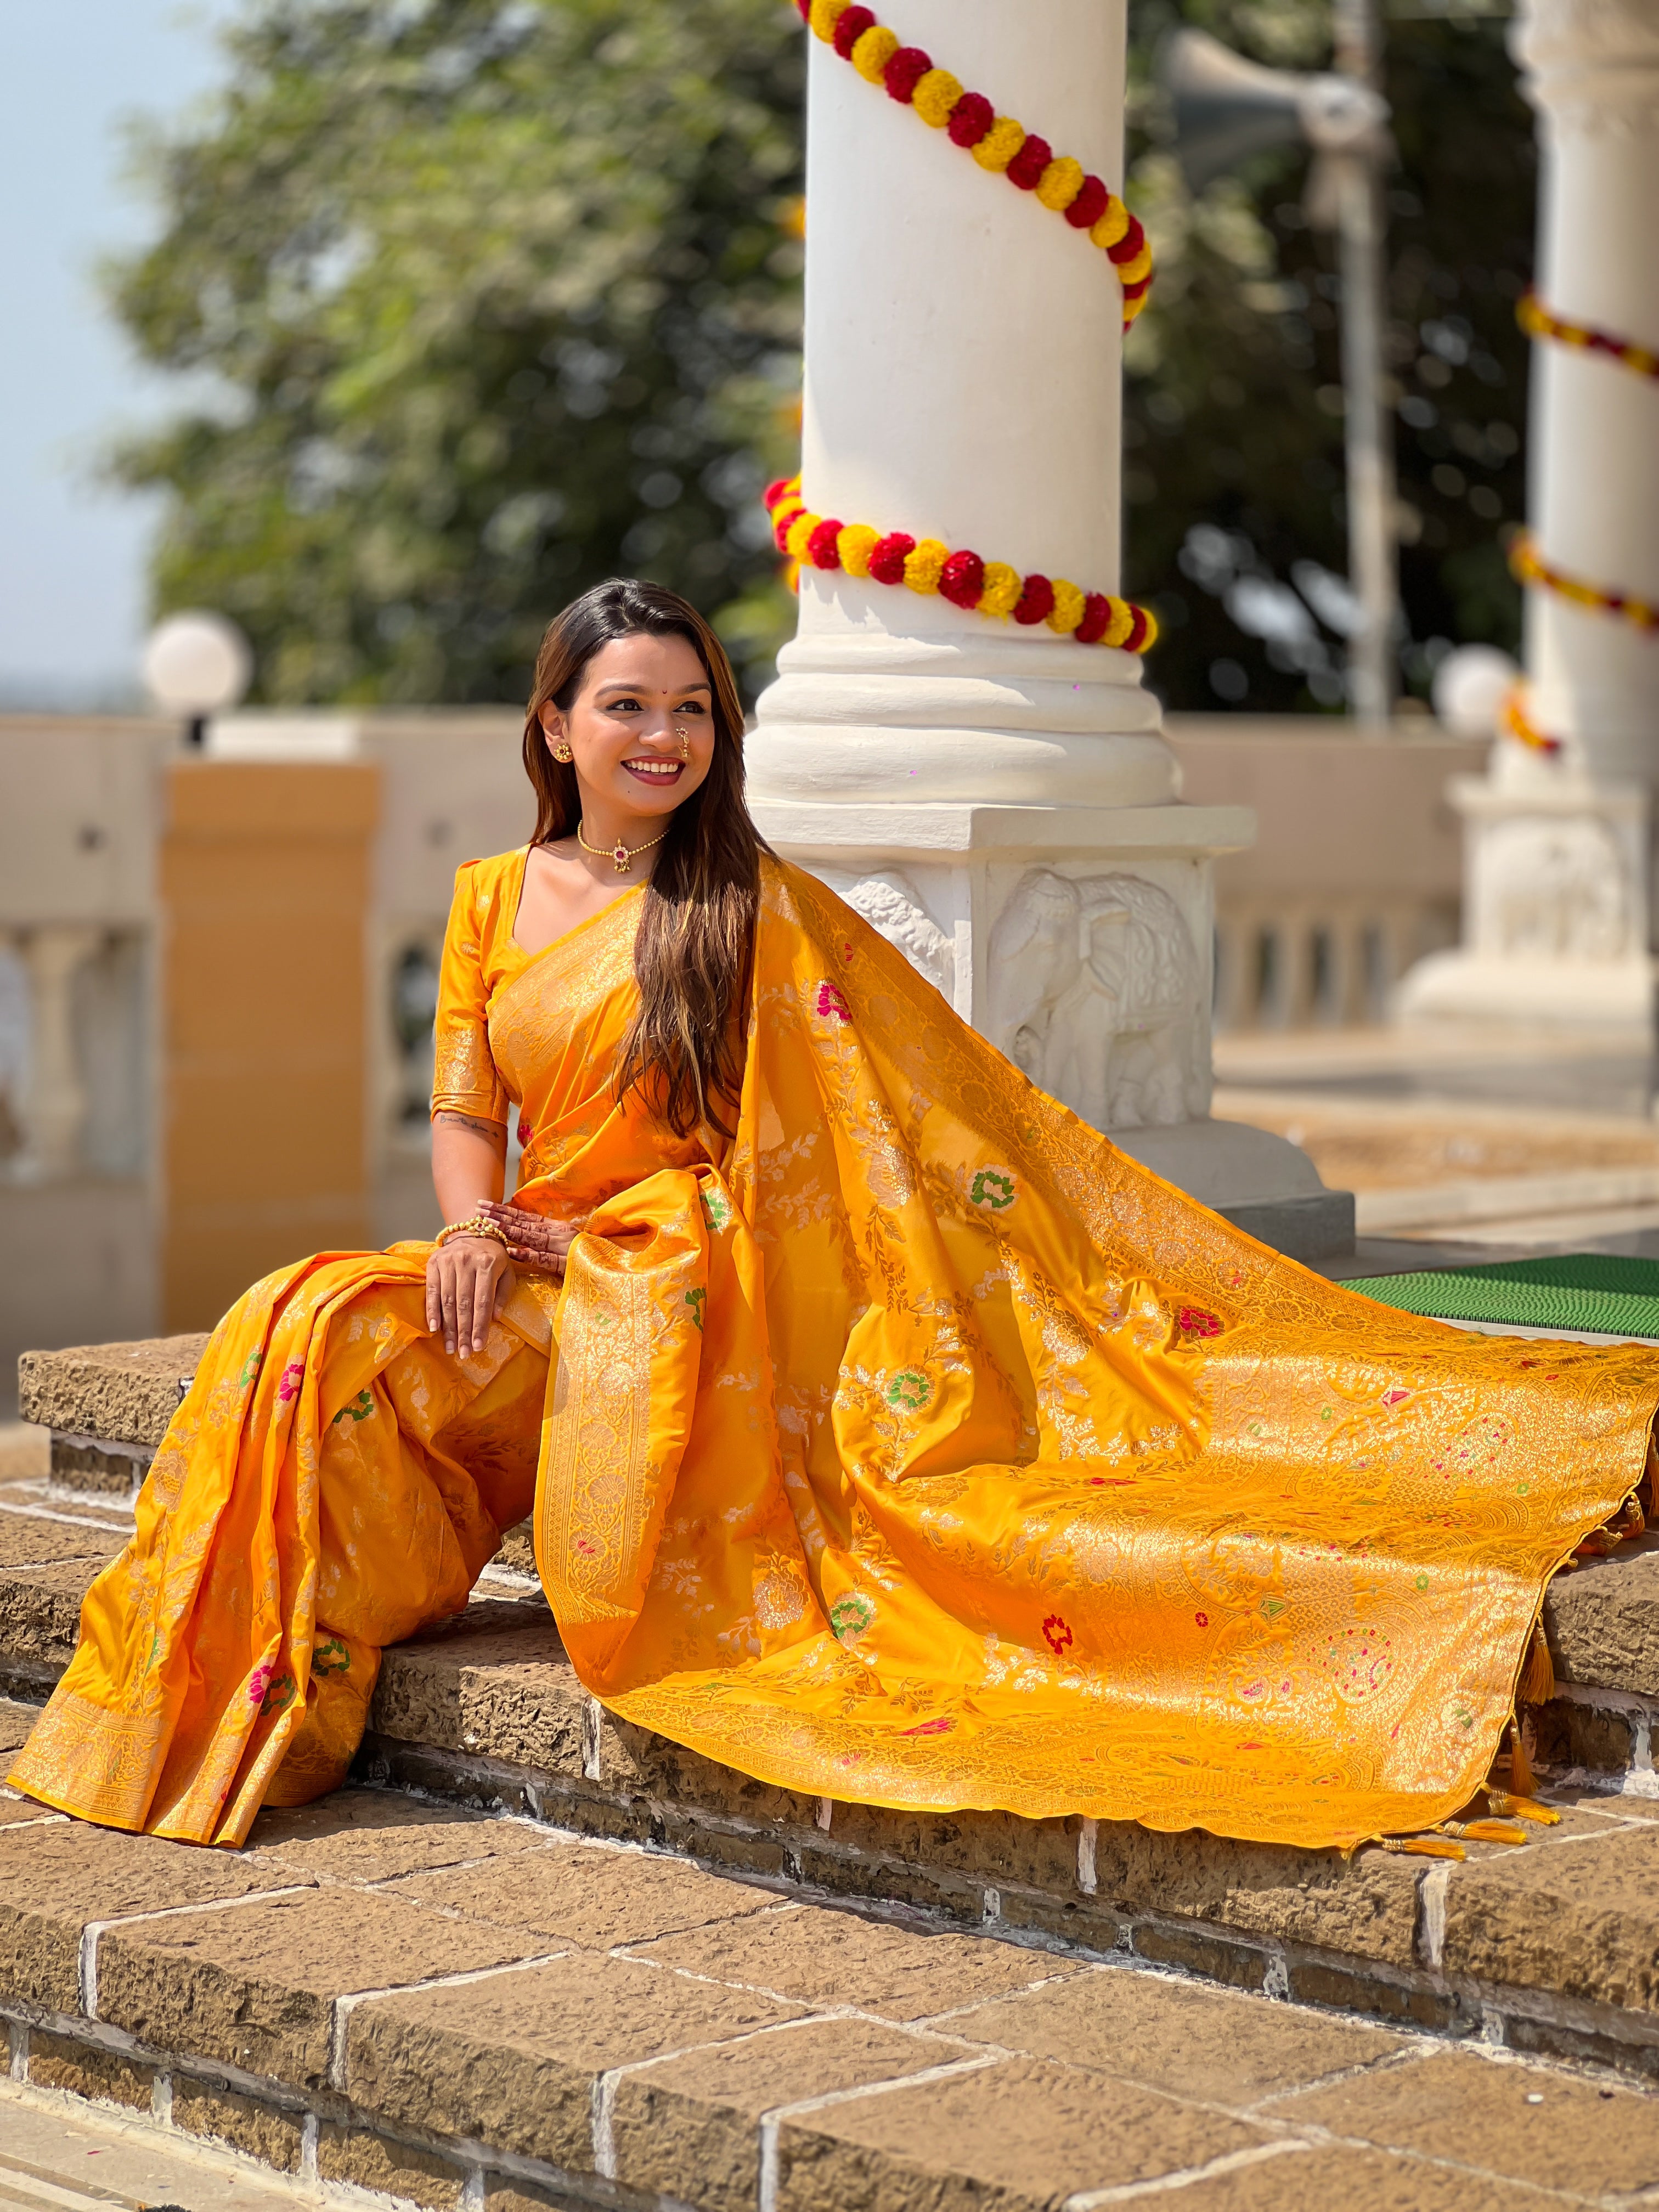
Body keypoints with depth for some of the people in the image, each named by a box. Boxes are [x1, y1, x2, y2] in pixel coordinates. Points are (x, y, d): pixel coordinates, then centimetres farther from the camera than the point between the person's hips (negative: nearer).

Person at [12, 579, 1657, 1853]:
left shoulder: (761, 911, -1)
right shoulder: (495, 900, 13)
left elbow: (934, 1089, -1)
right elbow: (465, 1112, 14)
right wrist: (473, 1228, -6)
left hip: (688, 1288, -4)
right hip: (533, 1278, 4)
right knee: (316, 1334, -22)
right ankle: (272, 1692, -9)